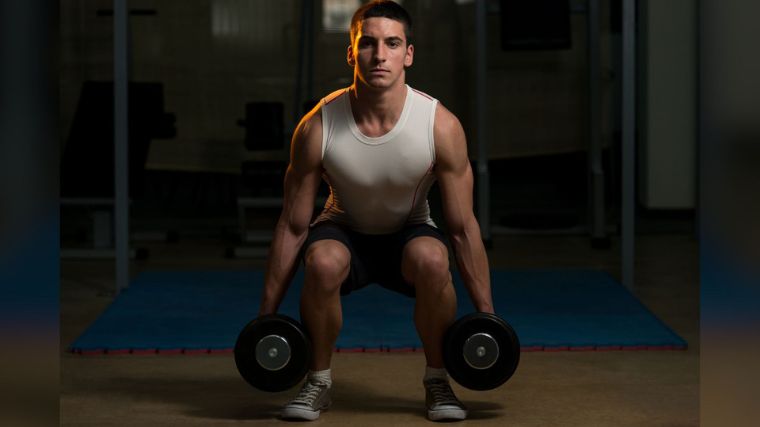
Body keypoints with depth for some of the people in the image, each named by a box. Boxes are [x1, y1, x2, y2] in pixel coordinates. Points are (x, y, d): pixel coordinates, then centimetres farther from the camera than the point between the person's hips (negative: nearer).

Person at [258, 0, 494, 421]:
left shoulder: (441, 126, -24)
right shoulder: (317, 127, -24)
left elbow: (463, 227, -16)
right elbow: (292, 226, -15)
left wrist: (487, 316, -13)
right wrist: (266, 316, -12)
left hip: (407, 232, 0)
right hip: (345, 231, 0)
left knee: (431, 258, -36)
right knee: (323, 261, -36)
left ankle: (437, 381, -12)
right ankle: (318, 381, -11)